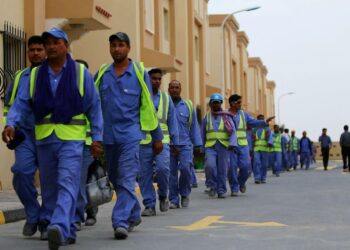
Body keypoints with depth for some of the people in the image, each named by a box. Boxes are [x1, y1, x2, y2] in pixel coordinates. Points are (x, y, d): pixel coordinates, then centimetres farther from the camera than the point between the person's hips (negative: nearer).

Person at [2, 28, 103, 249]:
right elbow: (22, 103, 4)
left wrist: (97, 138, -1)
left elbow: (94, 107, 4)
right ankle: (68, 232, 21)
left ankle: (60, 228, -31)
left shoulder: (80, 72, 3)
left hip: (71, 138, -4)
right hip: (44, 138, 4)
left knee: (67, 184, -18)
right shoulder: (35, 75, 10)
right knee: (49, 188, 9)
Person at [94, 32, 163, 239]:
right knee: (116, 180, 13)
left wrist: (157, 137, 6)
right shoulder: (102, 74, 7)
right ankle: (134, 215, 30)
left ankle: (121, 222, -15)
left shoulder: (139, 73, 1)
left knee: (127, 179, -13)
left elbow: (148, 107, 4)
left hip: (130, 135, -4)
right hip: (108, 136, 4)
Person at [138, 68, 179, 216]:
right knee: (145, 175, 0)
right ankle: (149, 205, 10)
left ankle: (163, 195, 8)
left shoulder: (166, 98, 13)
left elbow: (172, 121, 16)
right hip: (143, 142, -1)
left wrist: (175, 142, 14)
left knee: (163, 168, -18)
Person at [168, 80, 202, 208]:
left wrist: (197, 145, 8)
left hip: (185, 144, 0)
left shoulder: (188, 106, 9)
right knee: (171, 172, 0)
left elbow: (194, 126, 11)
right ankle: (174, 200, 10)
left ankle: (184, 193, 8)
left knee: (185, 167, -15)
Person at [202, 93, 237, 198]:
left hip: (224, 146, 0)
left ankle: (221, 191, 10)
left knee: (222, 169, -2)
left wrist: (232, 144, -20)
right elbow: (203, 134, 17)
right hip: (210, 147, 1)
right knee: (210, 165, -20)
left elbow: (233, 131, -5)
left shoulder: (226, 117, 4)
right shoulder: (207, 117, 10)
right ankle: (212, 186, -1)